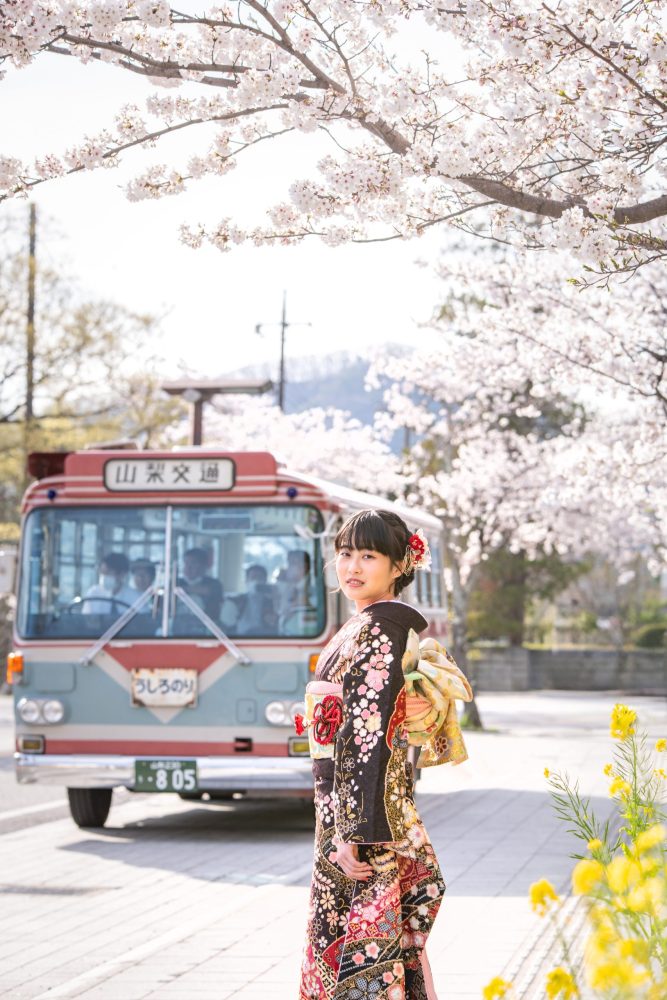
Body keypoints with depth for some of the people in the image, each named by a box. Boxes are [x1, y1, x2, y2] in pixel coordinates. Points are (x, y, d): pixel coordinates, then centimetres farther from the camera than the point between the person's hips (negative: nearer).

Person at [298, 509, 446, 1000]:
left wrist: (354, 832, -23)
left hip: (363, 811, -10)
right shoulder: (374, 625, 16)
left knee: (358, 947, -6)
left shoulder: (374, 631, -14)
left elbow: (370, 737, -20)